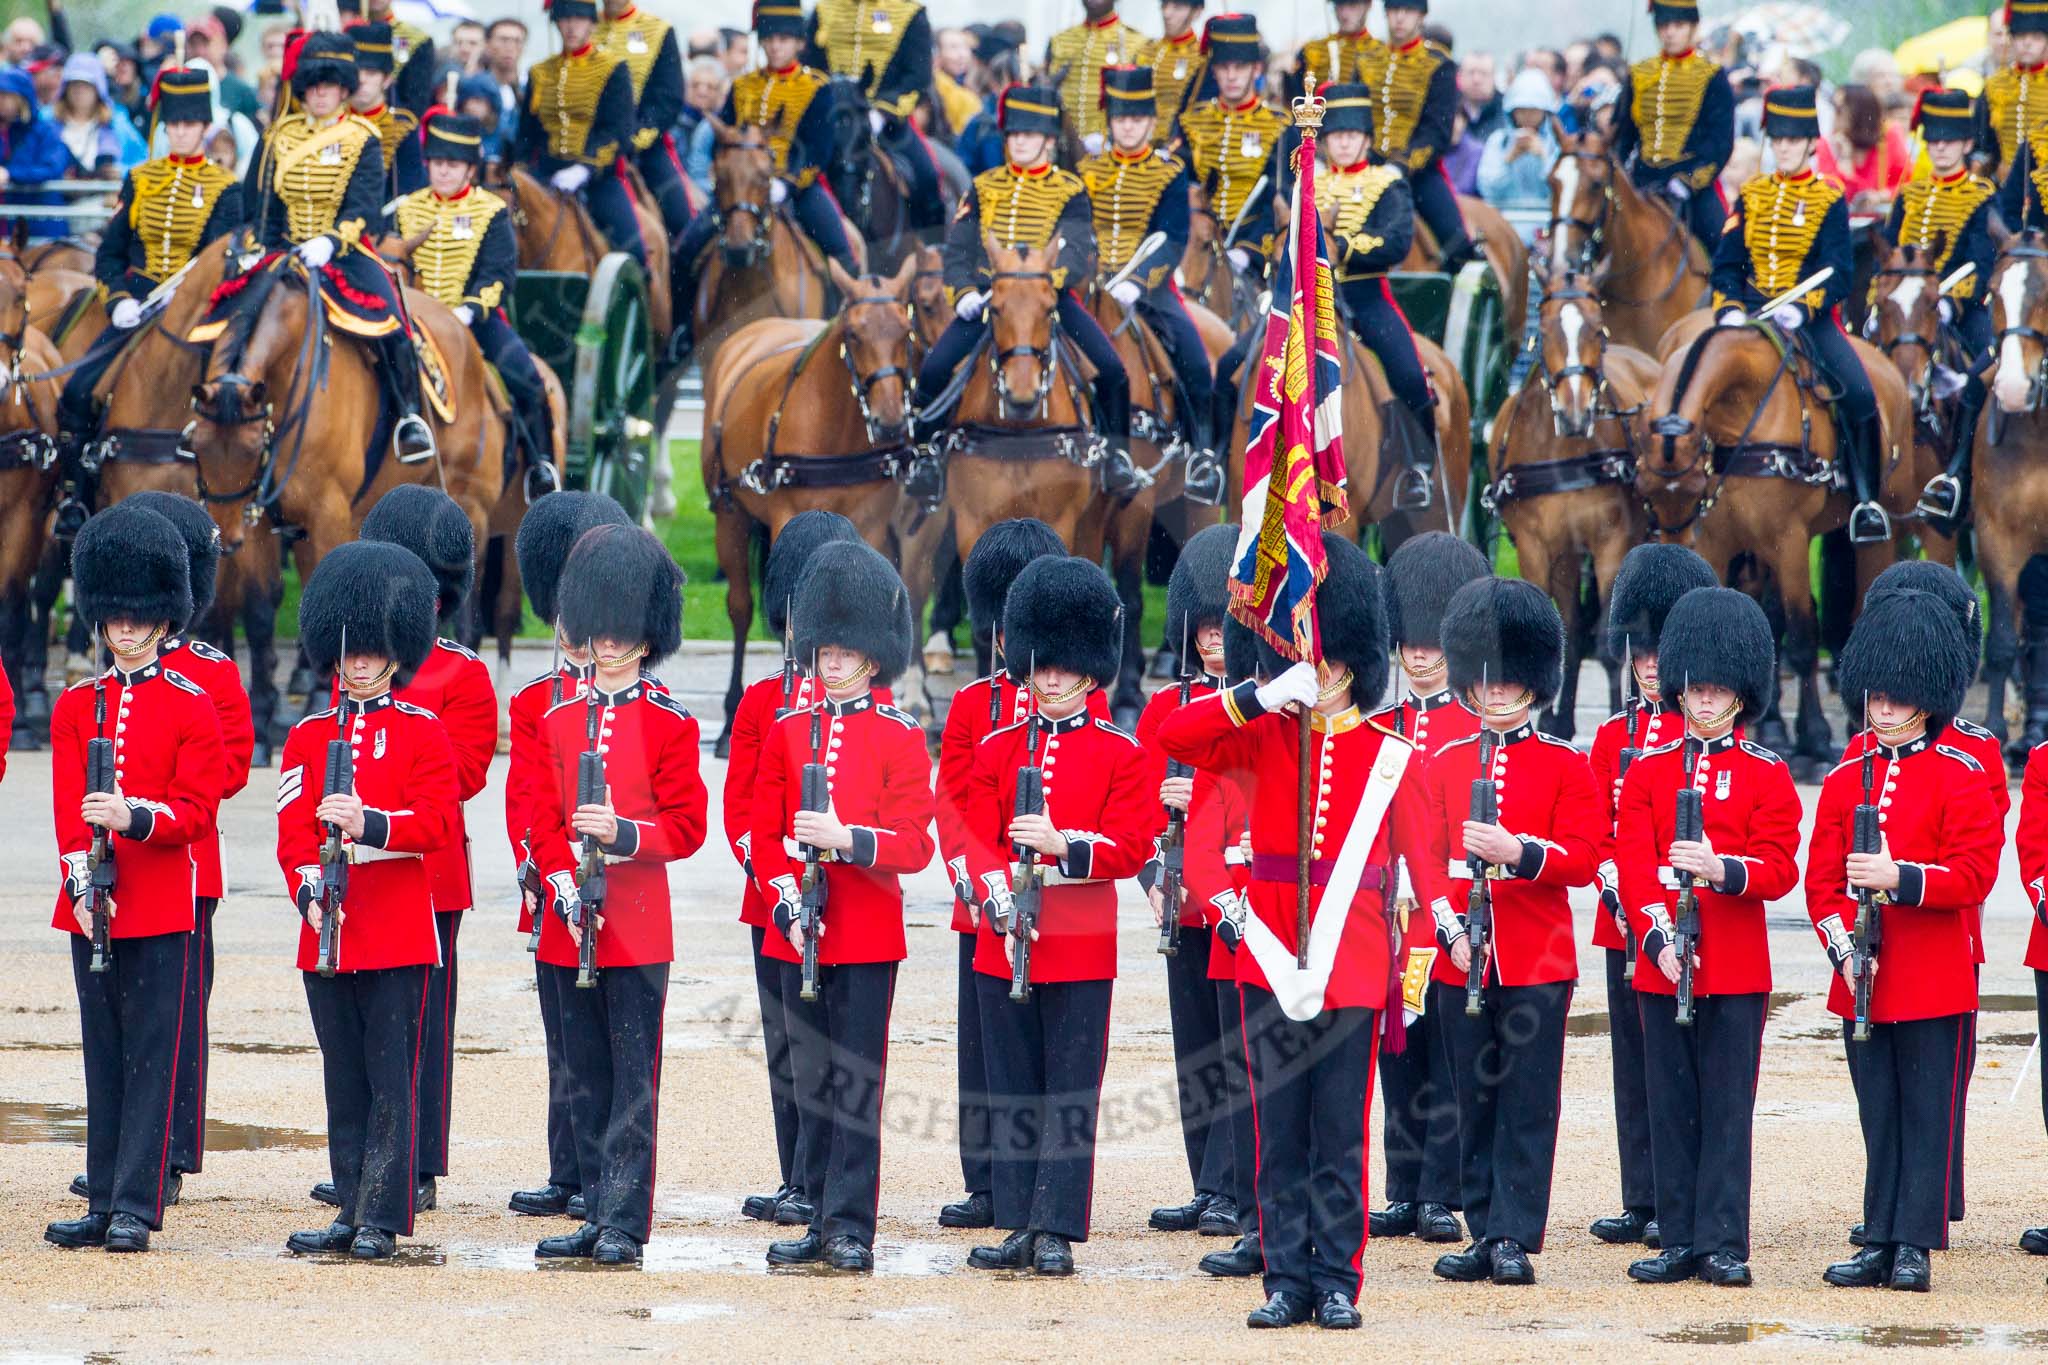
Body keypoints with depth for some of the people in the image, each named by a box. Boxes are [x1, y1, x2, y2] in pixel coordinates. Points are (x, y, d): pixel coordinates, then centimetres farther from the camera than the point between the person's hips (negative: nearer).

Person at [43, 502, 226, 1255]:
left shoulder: (191, 706, 0)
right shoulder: (76, 706, 10)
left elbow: (198, 809, -6)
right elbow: (67, 804, 3)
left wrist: (135, 818, -24)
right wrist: (80, 876, -13)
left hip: (162, 904, -4)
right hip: (92, 903, 4)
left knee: (151, 1053, -4)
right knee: (103, 1056, 8)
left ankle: (138, 1206, -5)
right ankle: (104, 1202, 12)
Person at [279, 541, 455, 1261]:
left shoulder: (423, 734, 1)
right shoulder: (307, 736, 11)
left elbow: (434, 823, -8)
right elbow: (293, 828, 4)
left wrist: (368, 824, -25)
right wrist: (309, 889, -14)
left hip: (397, 932, -4)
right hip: (328, 932, 4)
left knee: (392, 1079, -3)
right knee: (344, 1080, 8)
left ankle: (383, 1218, -2)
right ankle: (350, 1210, 13)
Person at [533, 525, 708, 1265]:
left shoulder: (669, 723, -2)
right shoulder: (559, 720, 10)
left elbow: (686, 826, -4)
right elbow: (543, 821, 9)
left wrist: (623, 834, -21)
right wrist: (565, 891, -6)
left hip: (638, 926, -5)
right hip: (569, 925, 5)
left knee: (632, 1078, -4)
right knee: (586, 1080, 9)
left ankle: (625, 1224, -3)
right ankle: (598, 1214, 14)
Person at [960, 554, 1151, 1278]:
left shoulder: (1120, 754, 2)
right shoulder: (997, 750, 10)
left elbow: (1132, 848, -5)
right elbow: (974, 838, 4)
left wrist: (1062, 845, -20)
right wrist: (999, 898, -15)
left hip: (1081, 947, -3)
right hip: (1004, 942, 3)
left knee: (1071, 1092, -3)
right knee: (1012, 1092, 6)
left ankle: (1058, 1231, -1)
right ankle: (1021, 1226, 11)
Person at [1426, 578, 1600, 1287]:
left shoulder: (1567, 766, 2)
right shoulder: (1444, 763, 10)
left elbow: (1582, 857, -5)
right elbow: (1426, 856, 8)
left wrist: (1516, 852, -22)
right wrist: (1449, 928, -6)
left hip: (1537, 960, -3)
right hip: (1465, 958, 3)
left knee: (1527, 1103, -4)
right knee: (1475, 1102, 6)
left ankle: (1515, 1239, -4)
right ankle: (1487, 1234, 11)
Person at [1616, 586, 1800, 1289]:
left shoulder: (1767, 774, 3)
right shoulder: (1648, 770, 9)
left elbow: (1779, 869, -5)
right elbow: (1633, 863, 1)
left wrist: (1721, 868, -24)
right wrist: (1658, 938, -14)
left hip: (1736, 967, -2)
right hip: (1661, 962, 2)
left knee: (1727, 1108, -2)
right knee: (1672, 1106, 5)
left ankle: (1724, 1244, 1)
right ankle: (1679, 1240, 9)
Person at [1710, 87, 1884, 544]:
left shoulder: (1829, 200, 2)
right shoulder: (1751, 196, 11)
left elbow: (1838, 273, -6)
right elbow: (1727, 262, 9)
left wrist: (1802, 308, -24)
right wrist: (1728, 307, -11)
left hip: (1810, 315, -3)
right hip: (1752, 312, 3)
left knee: (1858, 393, -21)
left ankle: (1866, 500, -11)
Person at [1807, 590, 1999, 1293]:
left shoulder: (1961, 778, -2)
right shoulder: (1846, 781, 10)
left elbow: (1974, 872, -10)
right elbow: (1822, 879, 7)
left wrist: (1899, 878, -22)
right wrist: (1842, 944, -9)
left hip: (1934, 981, -4)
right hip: (1862, 979, 4)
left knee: (1927, 1114, -1)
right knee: (1879, 1117, 8)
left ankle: (1914, 1245, 0)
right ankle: (1880, 1242, 12)